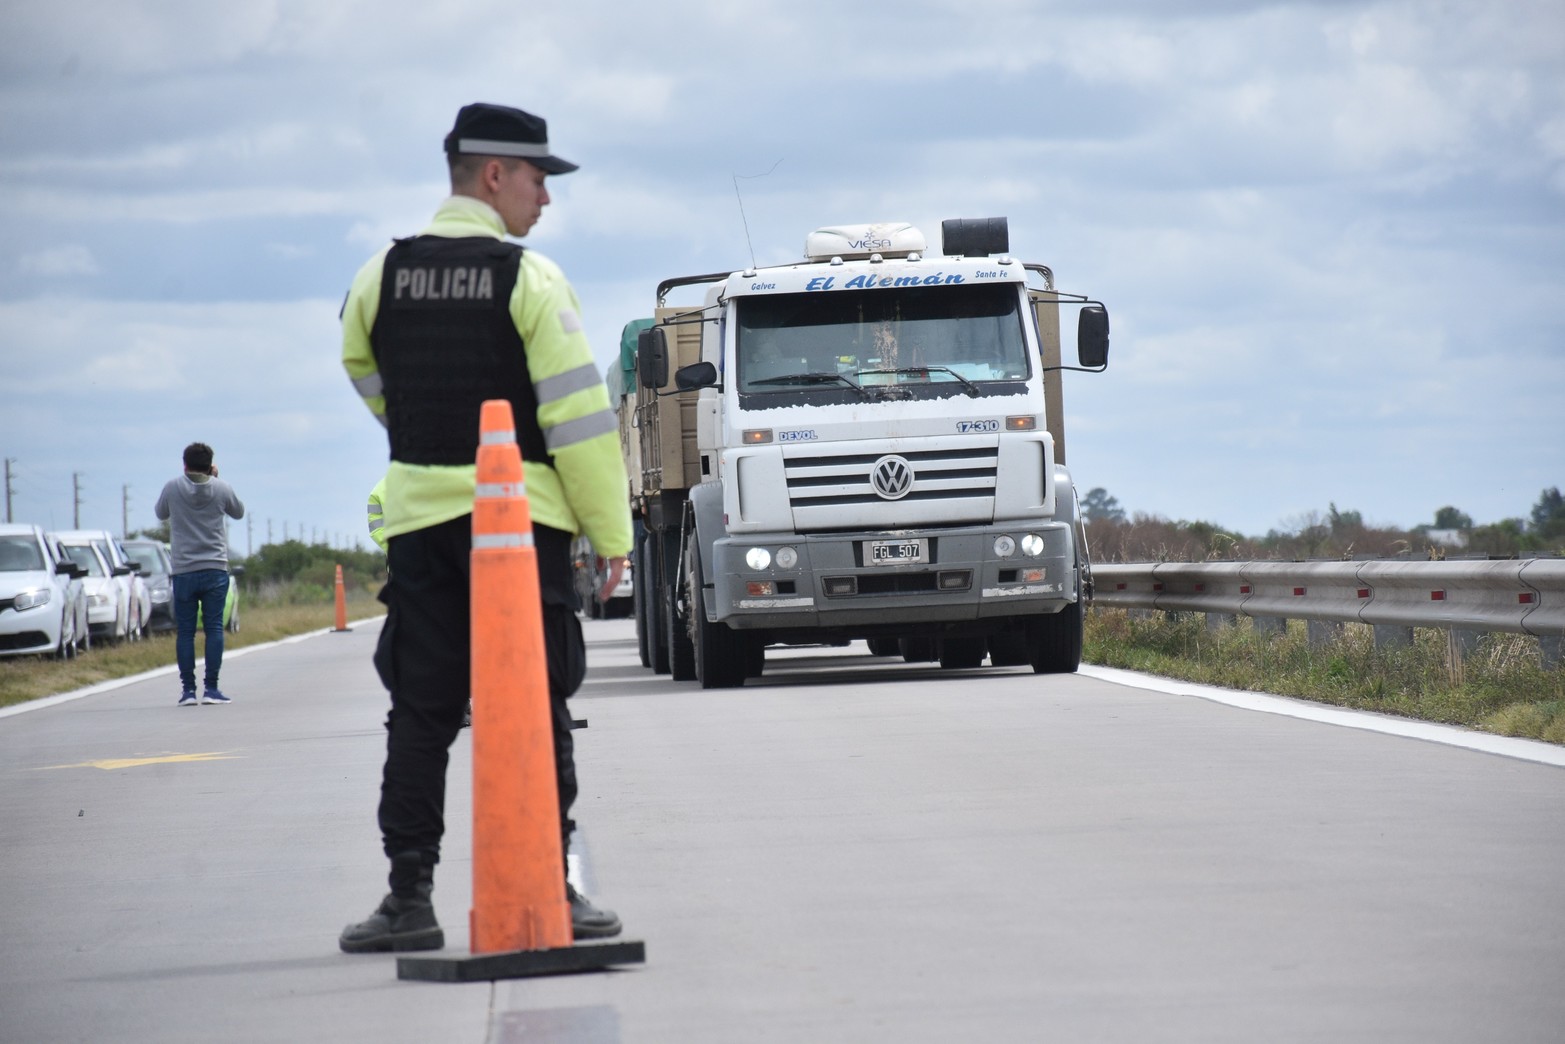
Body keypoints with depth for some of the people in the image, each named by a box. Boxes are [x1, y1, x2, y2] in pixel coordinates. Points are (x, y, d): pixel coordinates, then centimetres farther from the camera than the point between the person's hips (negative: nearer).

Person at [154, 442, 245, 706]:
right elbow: (238, 512, 19)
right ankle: (211, 688, -4)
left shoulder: (173, 488, -2)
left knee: (185, 631, 4)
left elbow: (160, 513, 18)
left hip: (183, 571, 0)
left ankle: (188, 689, 1)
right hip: (215, 568, 0)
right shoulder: (222, 489, -1)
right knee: (214, 628, 2)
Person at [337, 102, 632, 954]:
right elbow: (578, 413, -11)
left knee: (419, 712, 7)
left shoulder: (383, 276, 6)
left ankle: (409, 895, 4)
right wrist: (612, 532, -5)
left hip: (418, 515, 4)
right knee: (534, 710, 1)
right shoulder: (529, 279, -8)